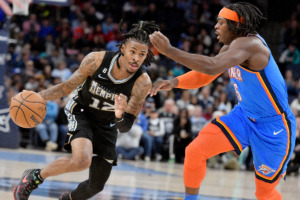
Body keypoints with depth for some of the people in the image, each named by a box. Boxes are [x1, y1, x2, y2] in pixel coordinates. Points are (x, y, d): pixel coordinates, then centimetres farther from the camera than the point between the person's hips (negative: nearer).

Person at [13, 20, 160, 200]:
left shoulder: (142, 83, -25)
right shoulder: (96, 60, -25)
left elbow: (125, 127, -24)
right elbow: (67, 87, -10)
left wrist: (120, 116, -47)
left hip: (107, 125, 3)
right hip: (82, 113, -3)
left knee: (97, 185, 9)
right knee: (82, 160, -33)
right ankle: (35, 177, -9)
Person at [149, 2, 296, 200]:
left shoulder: (249, 44, -27)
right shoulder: (230, 47, 2)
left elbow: (211, 67, -41)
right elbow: (203, 76, 9)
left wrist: (169, 50, -39)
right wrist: (174, 82, -10)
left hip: (274, 126, -8)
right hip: (244, 115, 8)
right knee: (195, 151, -7)